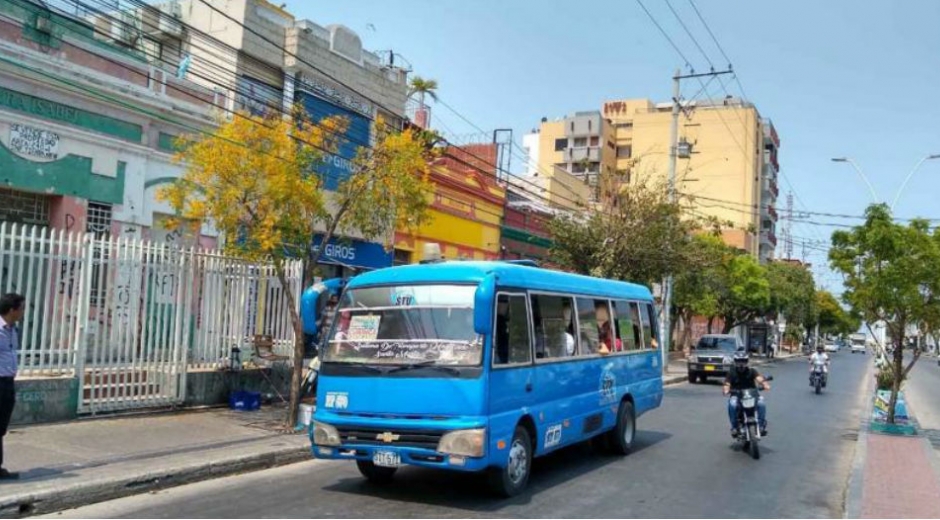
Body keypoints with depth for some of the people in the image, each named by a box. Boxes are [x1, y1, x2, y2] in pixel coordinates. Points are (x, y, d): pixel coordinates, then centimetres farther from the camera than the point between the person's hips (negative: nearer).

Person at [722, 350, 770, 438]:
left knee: (761, 402, -30)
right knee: (732, 404, -33)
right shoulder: (732, 373, 4)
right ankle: (734, 427, -18)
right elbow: (727, 384, -8)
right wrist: (725, 389, -32)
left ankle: (762, 425, -14)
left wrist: (765, 384, -38)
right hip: (737, 396, -1)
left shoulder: (752, 371, 4)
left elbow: (759, 378, -16)